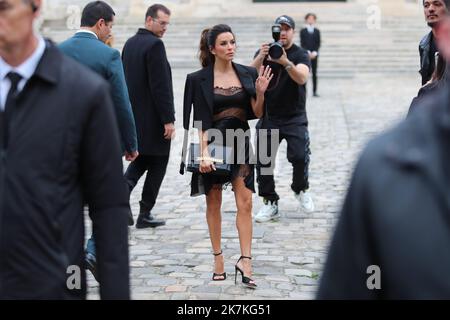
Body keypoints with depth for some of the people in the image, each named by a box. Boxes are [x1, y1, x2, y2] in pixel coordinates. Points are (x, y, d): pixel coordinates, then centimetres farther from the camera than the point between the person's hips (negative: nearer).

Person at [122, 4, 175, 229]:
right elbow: (160, 85, -21)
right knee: (158, 163, 6)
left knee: (141, 158, 20)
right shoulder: (154, 44, -16)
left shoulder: (129, 43, 11)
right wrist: (168, 120, -18)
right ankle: (145, 214, 11)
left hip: (133, 115, 8)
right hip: (152, 118, -8)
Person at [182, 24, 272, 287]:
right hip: (213, 143, -2)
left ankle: (245, 260, -5)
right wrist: (204, 153, -18)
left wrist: (260, 92, -15)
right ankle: (218, 258, 18)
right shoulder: (199, 79, -5)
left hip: (240, 143, 2)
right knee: (214, 204, 7)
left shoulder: (247, 74, 3)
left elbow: (257, 114, 3)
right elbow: (201, 121, -9)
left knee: (245, 203, -6)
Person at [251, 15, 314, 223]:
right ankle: (270, 204, 10)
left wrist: (286, 62, -39)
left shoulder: (301, 54, -2)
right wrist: (260, 57, -31)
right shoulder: (264, 52, 4)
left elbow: (301, 78, -21)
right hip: (268, 117, 2)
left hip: (295, 117, -2)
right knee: (263, 160, -2)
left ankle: (301, 189, 14)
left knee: (300, 156, -15)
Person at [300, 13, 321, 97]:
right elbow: (302, 43, -1)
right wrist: (307, 52, -13)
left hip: (314, 54, 1)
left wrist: (314, 52, -11)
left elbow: (318, 43, 4)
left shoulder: (317, 31, 9)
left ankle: (314, 91, 2)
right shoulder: (303, 31, 5)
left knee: (314, 73, 1)